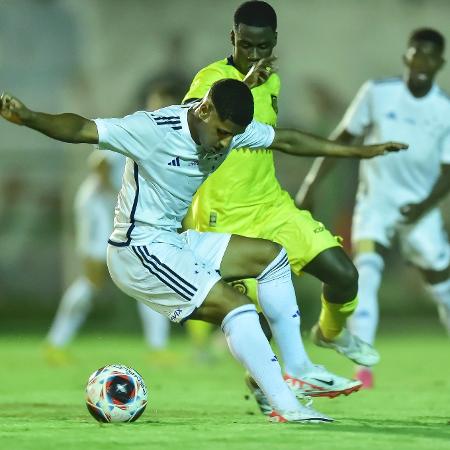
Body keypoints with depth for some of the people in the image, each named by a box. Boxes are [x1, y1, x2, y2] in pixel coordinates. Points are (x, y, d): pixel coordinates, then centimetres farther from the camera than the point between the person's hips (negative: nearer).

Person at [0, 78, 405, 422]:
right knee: (237, 307, -18)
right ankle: (286, 407, -16)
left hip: (175, 241, 9)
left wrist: (360, 151, 16)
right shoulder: (153, 130, -23)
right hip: (139, 250, -9)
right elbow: (81, 129, -29)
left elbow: (288, 140, 12)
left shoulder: (231, 129, 0)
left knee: (272, 255, 11)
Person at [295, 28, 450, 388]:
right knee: (365, 271, -23)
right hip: (375, 200, -1)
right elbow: (343, 138, 3)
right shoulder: (378, 93, -7)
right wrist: (312, 183, 1)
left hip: (419, 209, 1)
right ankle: (363, 369, -27)